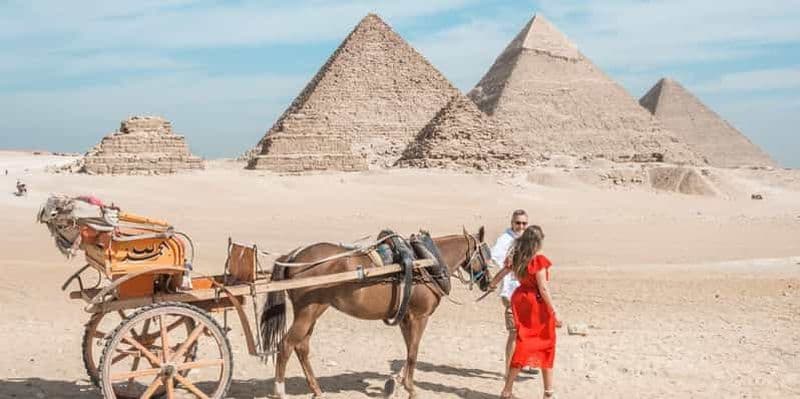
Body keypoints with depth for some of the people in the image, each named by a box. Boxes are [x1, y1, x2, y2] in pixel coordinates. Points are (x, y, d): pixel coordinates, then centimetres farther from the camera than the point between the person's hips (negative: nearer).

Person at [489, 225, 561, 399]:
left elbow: (504, 271, 22)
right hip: (537, 303, -6)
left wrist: (492, 284, 43)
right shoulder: (539, 260, -17)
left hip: (520, 300, 6)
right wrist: (554, 312, -14)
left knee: (524, 342, 12)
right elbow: (543, 288, -19)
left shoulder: (517, 258, 4)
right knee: (546, 345, 8)